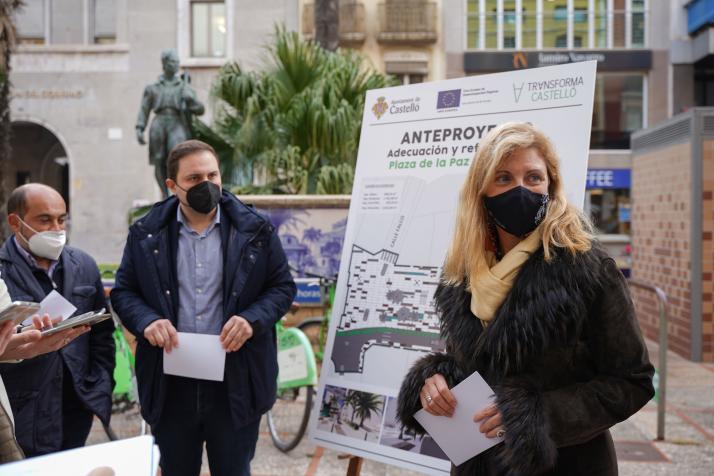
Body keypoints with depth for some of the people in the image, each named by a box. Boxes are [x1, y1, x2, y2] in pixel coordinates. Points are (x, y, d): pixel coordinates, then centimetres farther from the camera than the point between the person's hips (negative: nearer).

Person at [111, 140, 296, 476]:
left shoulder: (256, 230, -2)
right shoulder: (146, 234, 2)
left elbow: (283, 287, 3)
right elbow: (123, 291, 7)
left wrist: (253, 318, -16)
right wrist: (147, 321, -14)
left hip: (236, 381, -1)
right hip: (170, 382, 1)